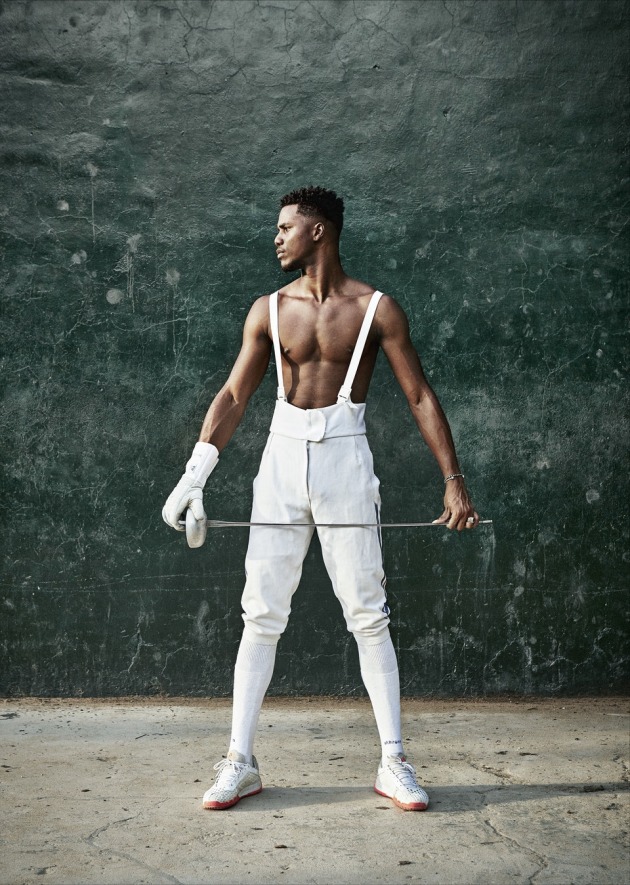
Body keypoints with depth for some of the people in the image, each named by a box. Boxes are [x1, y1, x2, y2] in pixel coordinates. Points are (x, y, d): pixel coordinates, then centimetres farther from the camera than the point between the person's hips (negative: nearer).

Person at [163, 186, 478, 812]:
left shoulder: (376, 309, -1)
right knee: (261, 614, 3)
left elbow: (420, 397, 0)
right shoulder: (269, 310, 7)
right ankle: (240, 763, 11)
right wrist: (194, 474, 0)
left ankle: (393, 764, 8)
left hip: (344, 460, -2)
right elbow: (234, 396, 8)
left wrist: (453, 479, -4)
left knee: (368, 614, -1)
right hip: (282, 457, 3)